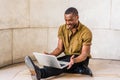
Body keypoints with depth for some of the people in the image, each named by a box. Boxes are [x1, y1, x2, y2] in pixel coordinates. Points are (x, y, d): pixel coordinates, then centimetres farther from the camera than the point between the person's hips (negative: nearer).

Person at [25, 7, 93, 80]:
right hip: (68, 57, 5)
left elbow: (84, 54, -19)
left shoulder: (86, 32, -16)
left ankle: (40, 73, -61)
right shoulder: (62, 29, -1)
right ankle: (81, 69, -30)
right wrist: (50, 55, -23)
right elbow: (60, 48, 0)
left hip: (81, 59, -5)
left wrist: (74, 60, -42)